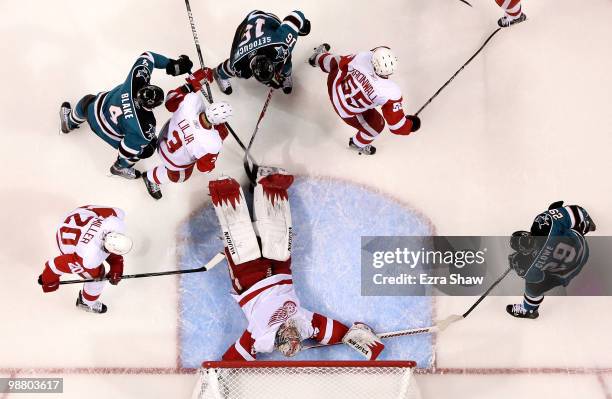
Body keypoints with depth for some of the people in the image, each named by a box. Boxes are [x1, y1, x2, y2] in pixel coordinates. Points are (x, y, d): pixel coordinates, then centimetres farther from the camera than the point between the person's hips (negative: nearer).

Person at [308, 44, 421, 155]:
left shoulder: (363, 56, -32)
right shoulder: (391, 93, -40)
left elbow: (342, 64, -8)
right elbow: (398, 126, -32)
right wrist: (411, 125, -11)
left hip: (335, 83, 4)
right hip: (347, 111, -4)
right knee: (376, 125, 20)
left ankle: (318, 58, 73)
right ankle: (358, 143, 51)